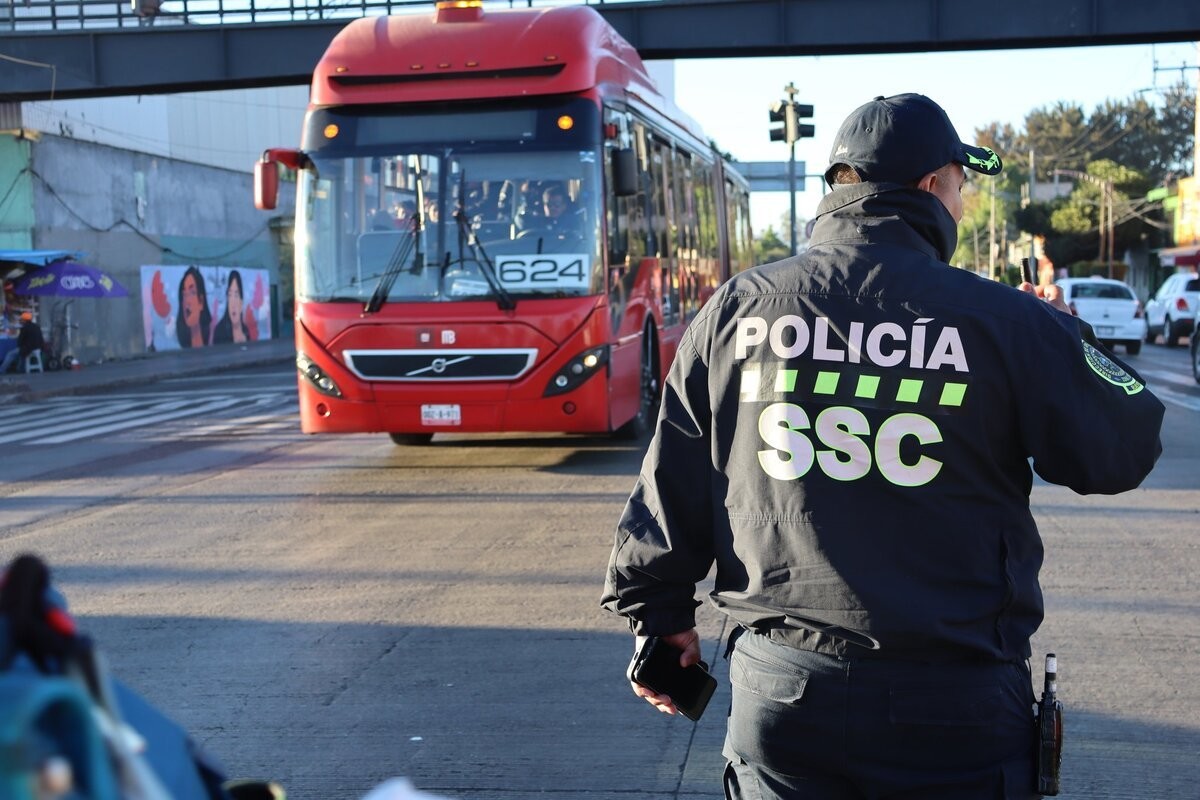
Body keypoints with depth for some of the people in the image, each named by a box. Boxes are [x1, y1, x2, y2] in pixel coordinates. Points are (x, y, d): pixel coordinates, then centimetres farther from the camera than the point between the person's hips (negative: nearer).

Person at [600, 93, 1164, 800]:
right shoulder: (1004, 320, -8)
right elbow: (1125, 451, 3)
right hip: (952, 710, -2)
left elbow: (670, 488, 5)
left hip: (778, 692, 3)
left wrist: (659, 615, 18)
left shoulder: (737, 309, 1)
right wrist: (1067, 337, 18)